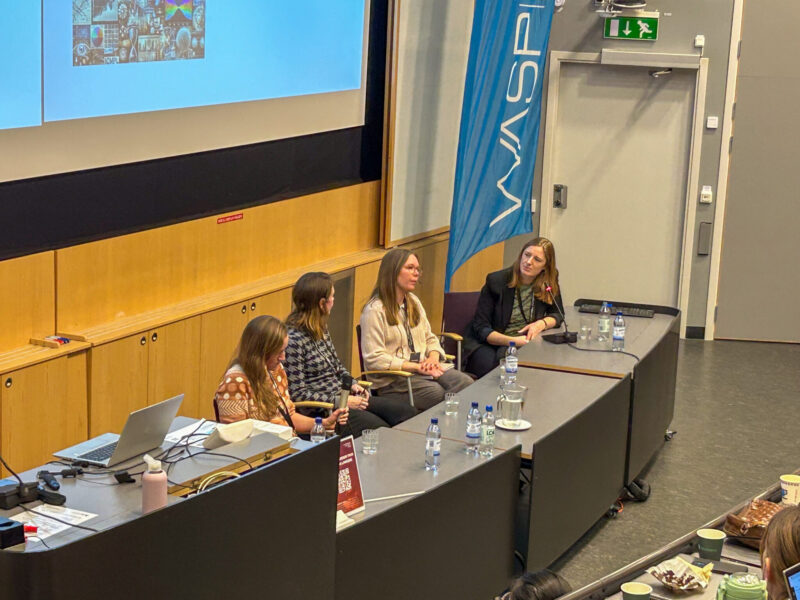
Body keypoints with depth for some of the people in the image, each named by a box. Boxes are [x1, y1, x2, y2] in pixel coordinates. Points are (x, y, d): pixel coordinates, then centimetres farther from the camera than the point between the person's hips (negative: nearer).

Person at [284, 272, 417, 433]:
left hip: (341, 397, 9)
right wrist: (341, 402, -17)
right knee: (379, 428, -25)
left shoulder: (321, 329, 10)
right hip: (319, 412, -9)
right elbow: (297, 394, -18)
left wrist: (351, 384, 5)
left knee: (407, 411, -3)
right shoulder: (294, 339, -19)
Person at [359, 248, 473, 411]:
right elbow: (374, 359, -15)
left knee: (466, 383, -20)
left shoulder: (414, 302, 19)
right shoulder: (374, 310, -9)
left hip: (423, 366, 7)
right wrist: (416, 367, -18)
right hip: (392, 378, -7)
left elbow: (429, 338, 22)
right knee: (437, 393, -33)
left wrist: (433, 357, -3)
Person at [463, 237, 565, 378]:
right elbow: (480, 328, -9)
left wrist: (542, 323, -8)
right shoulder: (496, 281, -8)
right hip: (487, 344, -3)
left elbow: (557, 314, 17)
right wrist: (511, 341, -25)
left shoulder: (549, 284, 2)